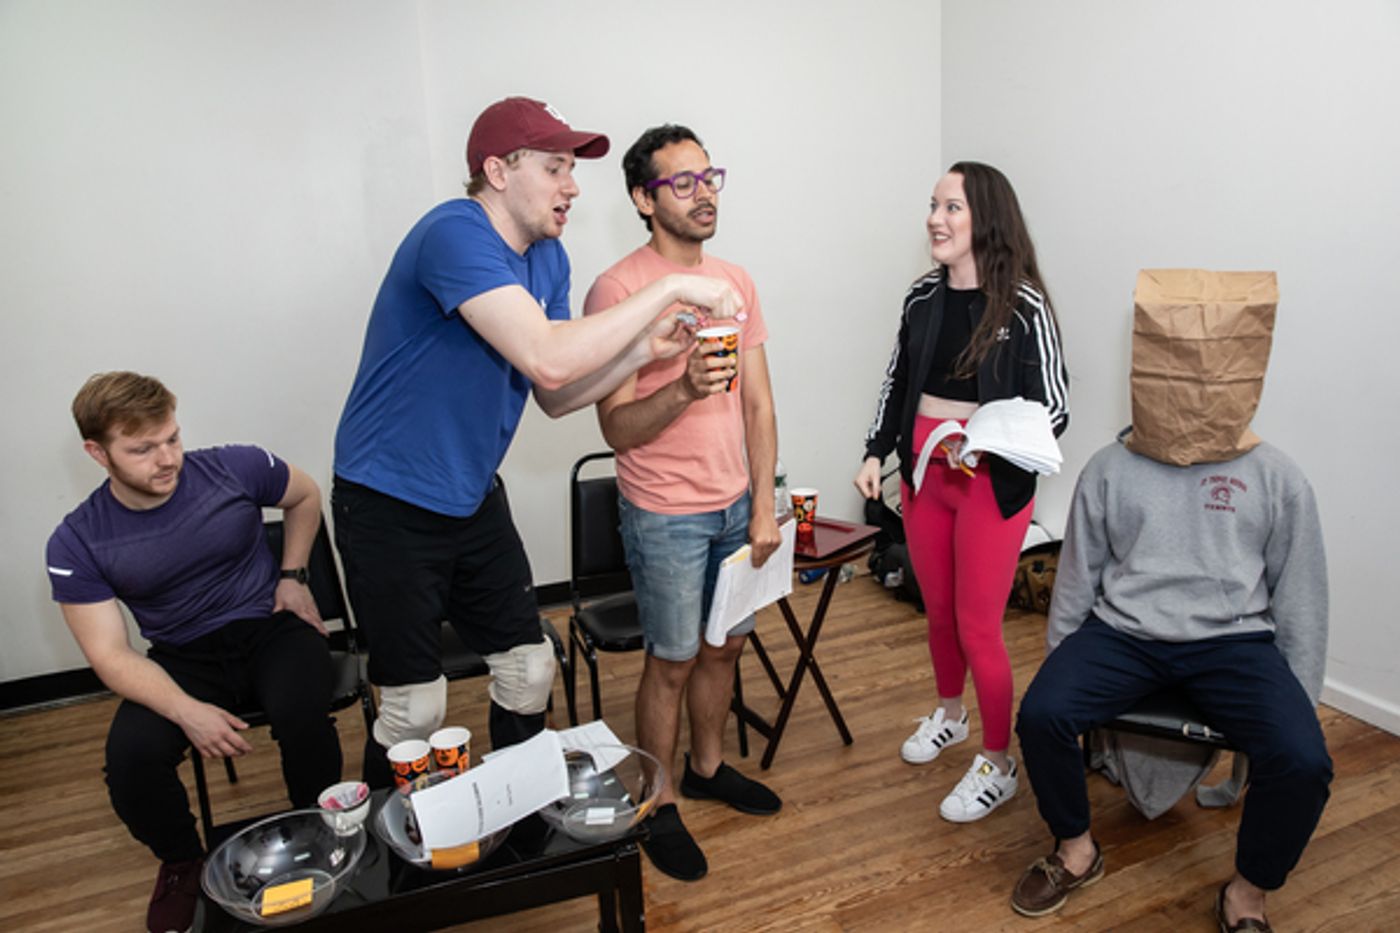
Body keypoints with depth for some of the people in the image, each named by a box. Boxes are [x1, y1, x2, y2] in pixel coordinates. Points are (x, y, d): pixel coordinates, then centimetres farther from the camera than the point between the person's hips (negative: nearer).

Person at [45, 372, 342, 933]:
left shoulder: (236, 469, -12)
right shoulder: (76, 544, -11)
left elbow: (305, 497, 10)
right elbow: (110, 655, -13)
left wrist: (292, 576, 1)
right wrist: (188, 712, -29)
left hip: (271, 628, -1)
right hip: (185, 656, 1)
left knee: (302, 715, -32)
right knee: (130, 756, -27)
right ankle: (183, 863, 8)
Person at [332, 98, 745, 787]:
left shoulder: (548, 258, 4)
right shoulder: (455, 234, -23)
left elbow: (556, 397, 4)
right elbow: (547, 361, -37)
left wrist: (649, 348, -12)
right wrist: (669, 287, -28)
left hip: (473, 497, 8)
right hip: (390, 504, -8)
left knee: (529, 673, 12)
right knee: (415, 708, 0)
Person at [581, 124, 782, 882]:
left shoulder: (735, 281, 5)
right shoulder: (616, 290, -14)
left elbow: (758, 403, 6)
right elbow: (616, 427, -16)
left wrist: (764, 506, 2)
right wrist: (684, 390, -34)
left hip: (735, 505, 6)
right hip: (665, 514, -6)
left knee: (724, 646, 18)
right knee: (672, 661, 7)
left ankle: (708, 767, 41)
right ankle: (656, 806, 27)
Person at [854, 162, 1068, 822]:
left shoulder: (1024, 306, -12)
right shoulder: (923, 297, 5)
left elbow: (1053, 411, -10)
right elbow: (896, 384, 13)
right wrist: (875, 452, 4)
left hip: (994, 482, -5)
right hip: (922, 472, 5)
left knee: (977, 627, 2)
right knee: (937, 611, 19)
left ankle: (997, 763, 22)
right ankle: (950, 714, 44)